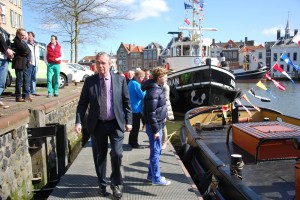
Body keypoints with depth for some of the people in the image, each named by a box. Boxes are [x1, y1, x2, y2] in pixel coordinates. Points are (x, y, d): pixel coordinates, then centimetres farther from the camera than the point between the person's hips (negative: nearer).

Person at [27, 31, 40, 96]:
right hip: (29, 63, -6)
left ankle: (33, 91, 15)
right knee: (28, 78, -9)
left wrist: (38, 60, 13)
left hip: (35, 63, 6)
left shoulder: (36, 45, 20)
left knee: (34, 78, 10)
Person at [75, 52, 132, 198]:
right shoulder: (89, 81, 1)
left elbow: (127, 102, 2)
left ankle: (116, 184, 15)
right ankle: (102, 185, 29)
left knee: (117, 154, -9)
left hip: (116, 124, -1)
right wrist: (78, 121, -9)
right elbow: (82, 103, 1)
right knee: (99, 156, 11)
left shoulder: (120, 79, 0)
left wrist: (128, 121, -2)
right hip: (97, 124, 2)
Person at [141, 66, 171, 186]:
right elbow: (151, 113, -23)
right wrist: (155, 130, -21)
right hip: (154, 126, -10)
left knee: (156, 151, 17)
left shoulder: (157, 88, 10)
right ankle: (156, 178, 11)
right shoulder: (154, 91, -21)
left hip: (158, 124, 10)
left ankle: (151, 174, 29)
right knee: (155, 152, 0)